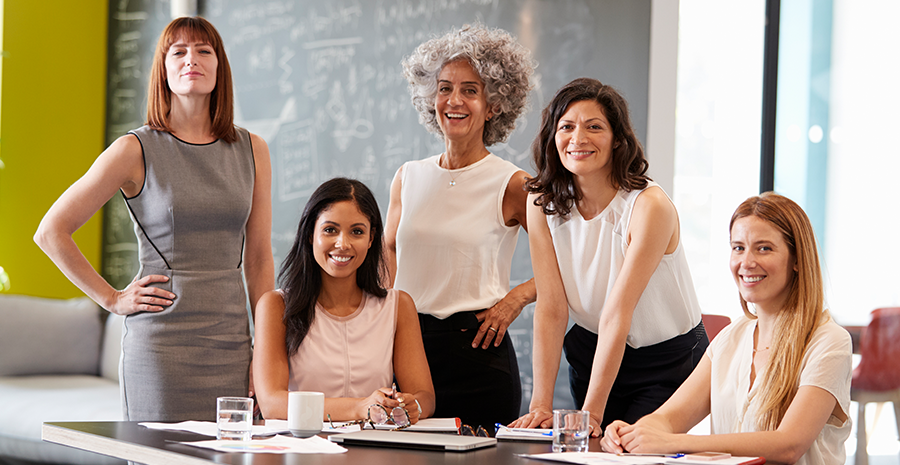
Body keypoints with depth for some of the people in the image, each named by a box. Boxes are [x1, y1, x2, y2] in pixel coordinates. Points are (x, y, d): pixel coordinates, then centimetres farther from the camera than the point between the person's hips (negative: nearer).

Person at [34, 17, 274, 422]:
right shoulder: (137, 150, -3)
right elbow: (50, 232, 0)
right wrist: (113, 299, -1)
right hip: (160, 345, -3)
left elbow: (259, 260, 11)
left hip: (231, 345, 3)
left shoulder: (251, 150, 8)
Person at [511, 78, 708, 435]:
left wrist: (592, 411, -28)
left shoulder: (651, 206, -23)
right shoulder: (542, 203, -8)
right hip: (591, 353, 4)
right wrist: (541, 405, -20)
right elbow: (551, 307, -12)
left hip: (670, 362, -4)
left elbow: (617, 313, -27)